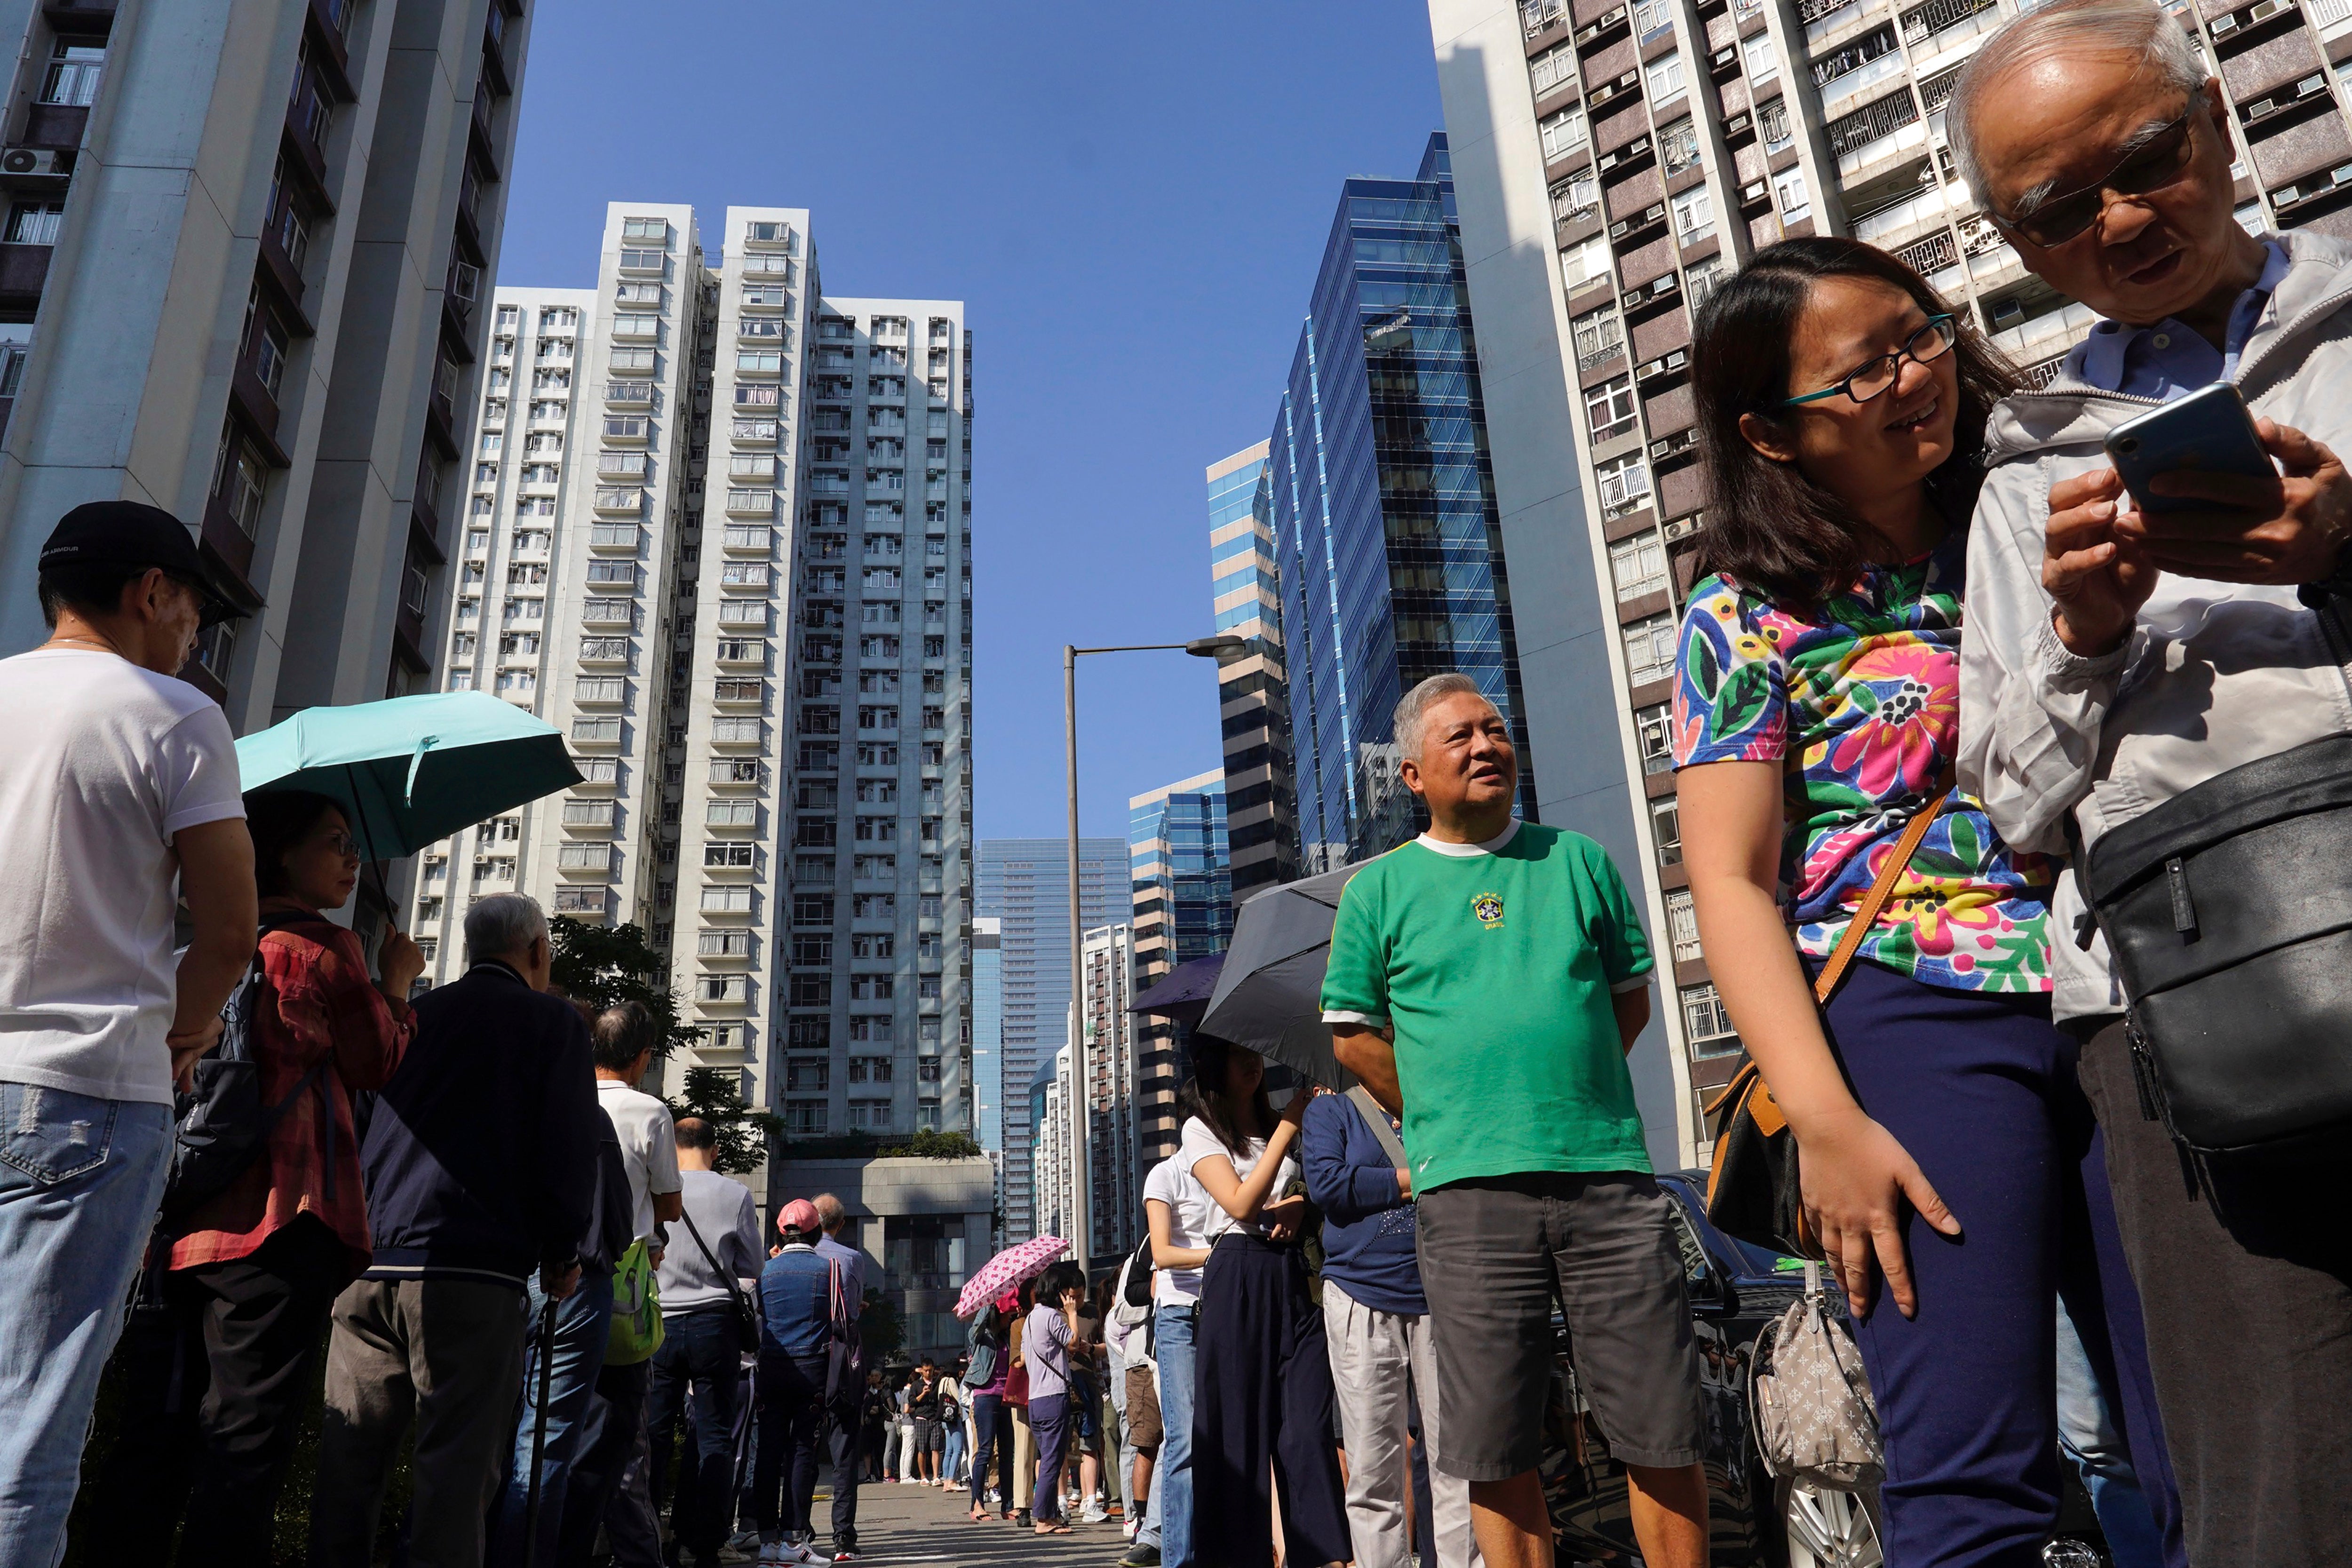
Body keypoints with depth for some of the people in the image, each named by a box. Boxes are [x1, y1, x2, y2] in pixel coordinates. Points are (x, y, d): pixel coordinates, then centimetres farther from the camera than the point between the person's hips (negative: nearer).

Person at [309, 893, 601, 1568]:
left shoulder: (412, 1016, 17)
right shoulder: (552, 1021, 2)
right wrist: (559, 1256, 7)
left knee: (349, 1457, 10)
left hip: (369, 1265, 5)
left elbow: (355, 1137, 19)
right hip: (472, 1268, -5)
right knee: (457, 1460, -3)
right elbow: (569, 1150, -5)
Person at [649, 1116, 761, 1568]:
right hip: (714, 1324, -1)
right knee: (714, 1436, 4)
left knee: (653, 1433, 8)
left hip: (658, 1325, 1)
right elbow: (753, 1267, 3)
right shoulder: (736, 1194, -6)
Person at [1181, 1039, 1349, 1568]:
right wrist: (1287, 1126, -12)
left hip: (1291, 1276, 4)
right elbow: (1242, 1203, -11)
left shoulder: (1276, 1124, 19)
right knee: (1238, 1424, -2)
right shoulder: (1201, 1129, 3)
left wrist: (1301, 1203, -3)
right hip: (1238, 1280, -4)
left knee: (1310, 1423, -3)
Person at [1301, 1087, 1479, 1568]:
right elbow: (1325, 1181, -6)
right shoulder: (1331, 1110, 11)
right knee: (1373, 1474, 0)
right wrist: (1411, 1181, -3)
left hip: (1442, 1297, 2)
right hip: (1362, 1299, -1)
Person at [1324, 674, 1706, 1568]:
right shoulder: (1379, 889, 8)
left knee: (1664, 1432, 4)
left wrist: (1570, 1093, 10)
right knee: (1498, 1450, 4)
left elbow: (1631, 997, 18)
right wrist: (1445, 1122, 5)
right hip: (1468, 1193, -1)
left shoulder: (1577, 860, 12)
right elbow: (1354, 1037, 9)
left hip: (1609, 1171, 1)